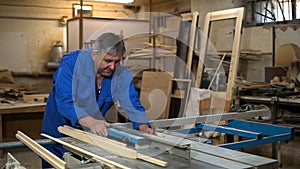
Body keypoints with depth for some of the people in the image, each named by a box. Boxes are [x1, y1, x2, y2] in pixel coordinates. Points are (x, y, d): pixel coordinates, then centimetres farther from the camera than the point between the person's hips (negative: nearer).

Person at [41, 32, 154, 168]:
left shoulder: (122, 75, -13)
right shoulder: (72, 63, -25)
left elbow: (132, 104, -13)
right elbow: (64, 101, -33)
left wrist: (143, 127, -33)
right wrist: (90, 122, -48)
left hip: (92, 133, 3)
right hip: (60, 129, -3)